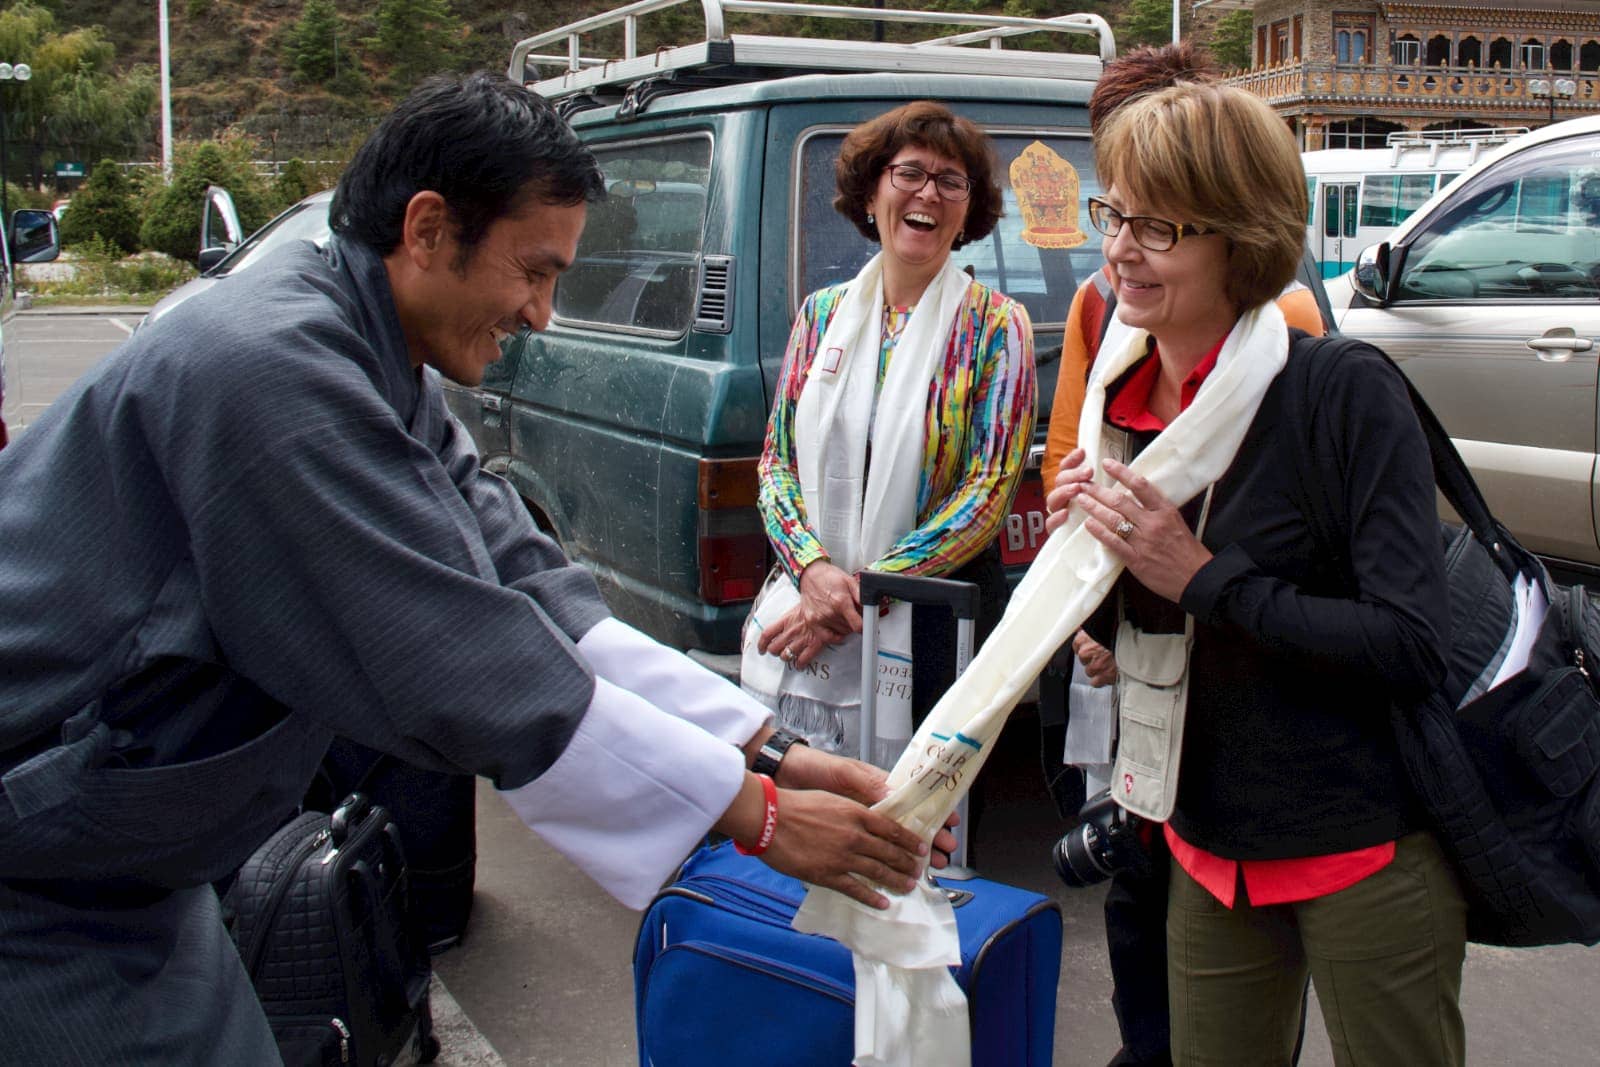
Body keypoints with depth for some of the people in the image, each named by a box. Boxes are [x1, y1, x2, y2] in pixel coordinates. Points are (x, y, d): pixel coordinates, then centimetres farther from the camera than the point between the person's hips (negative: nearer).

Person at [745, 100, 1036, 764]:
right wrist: (814, 568, -12)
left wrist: (863, 590, -15)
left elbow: (990, 490, -10)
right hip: (802, 605, 3)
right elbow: (776, 462, 7)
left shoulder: (994, 326, -4)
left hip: (933, 626, -3)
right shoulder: (822, 313, 7)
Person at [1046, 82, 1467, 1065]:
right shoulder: (1124, 403, 1)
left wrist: (1203, 577, -24)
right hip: (1210, 851, 6)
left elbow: (1414, 648, -23)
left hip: (1364, 854, -6)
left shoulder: (1346, 394, -19)